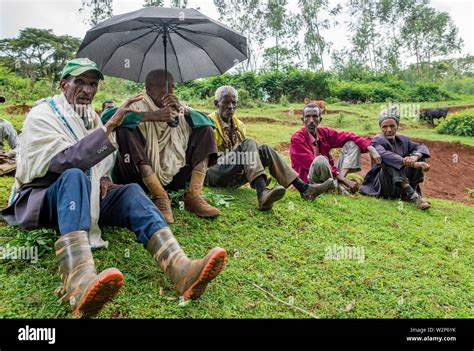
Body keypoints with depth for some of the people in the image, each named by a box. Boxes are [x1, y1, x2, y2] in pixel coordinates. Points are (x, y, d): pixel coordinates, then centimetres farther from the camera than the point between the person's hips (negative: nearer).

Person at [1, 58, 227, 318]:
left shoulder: (92, 117, 14)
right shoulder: (42, 114, -8)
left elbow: (99, 161, 24)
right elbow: (66, 161, -26)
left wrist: (102, 178, 1)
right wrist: (110, 126, -33)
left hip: (83, 198, 5)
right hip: (41, 200, -5)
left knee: (131, 191, -21)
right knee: (74, 176, -37)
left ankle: (181, 269, -44)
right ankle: (80, 284, -60)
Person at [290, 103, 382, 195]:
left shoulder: (324, 132, 4)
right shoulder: (297, 138, -13)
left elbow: (349, 136, 2)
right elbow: (312, 163, -23)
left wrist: (370, 148, -17)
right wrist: (343, 179, -27)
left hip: (329, 176, 7)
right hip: (309, 180, -7)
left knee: (352, 144, 3)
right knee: (320, 160, -38)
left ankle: (338, 180, -18)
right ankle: (340, 185, -14)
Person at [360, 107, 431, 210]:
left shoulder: (403, 140, 11)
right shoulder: (377, 141, -7)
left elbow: (421, 147, -4)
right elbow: (384, 155, -29)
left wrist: (415, 157, -28)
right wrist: (412, 164, -40)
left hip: (403, 188, 5)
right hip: (384, 187, -5)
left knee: (419, 156, -7)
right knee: (390, 161, -29)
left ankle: (411, 192, -20)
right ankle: (413, 196, -42)